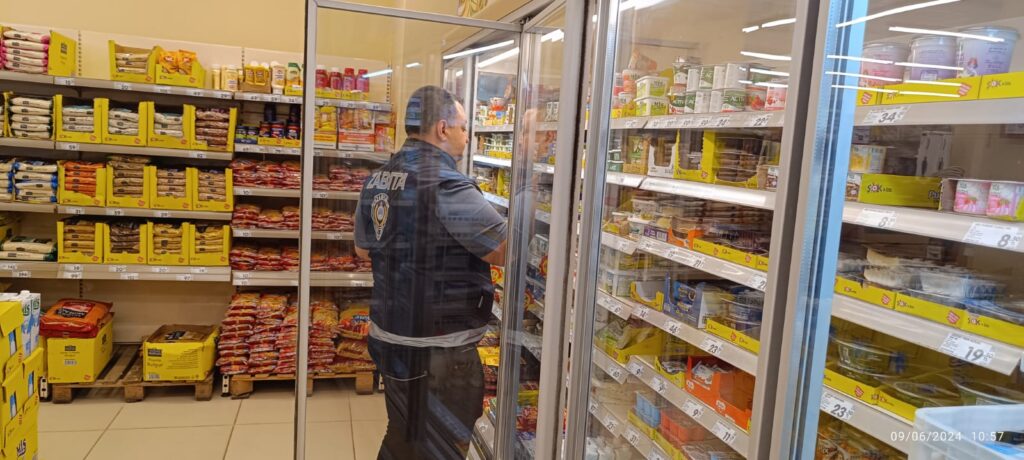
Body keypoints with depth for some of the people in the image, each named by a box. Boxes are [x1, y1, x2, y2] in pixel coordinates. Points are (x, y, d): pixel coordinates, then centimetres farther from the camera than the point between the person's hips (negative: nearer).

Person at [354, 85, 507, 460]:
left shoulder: (377, 180, 6)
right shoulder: (446, 186, -21)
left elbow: (363, 249, 21)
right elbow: (512, 252, -19)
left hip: (389, 337, 9)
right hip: (437, 351, -8)